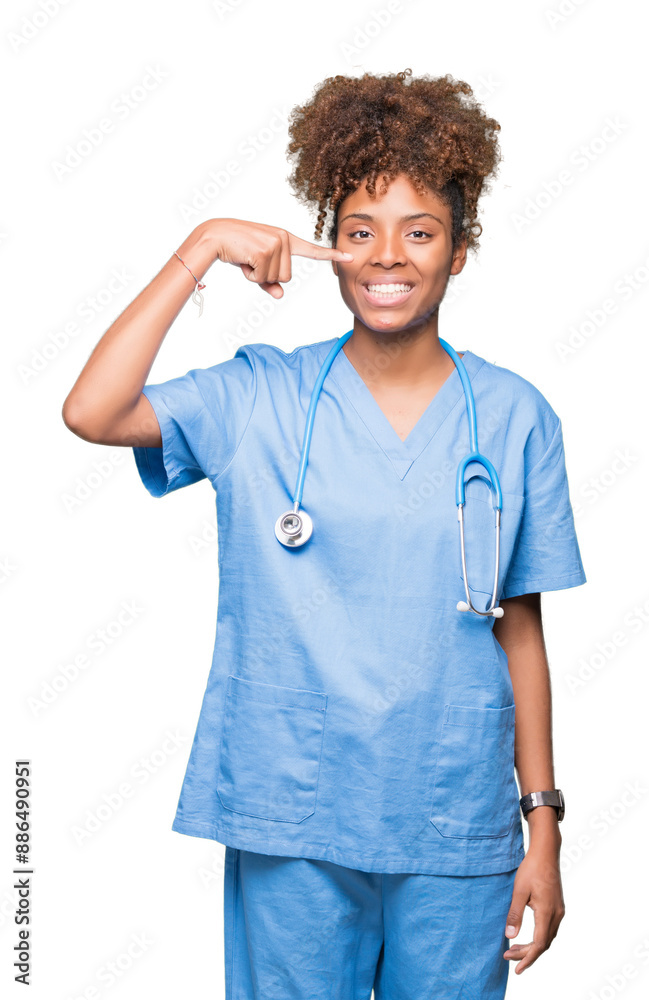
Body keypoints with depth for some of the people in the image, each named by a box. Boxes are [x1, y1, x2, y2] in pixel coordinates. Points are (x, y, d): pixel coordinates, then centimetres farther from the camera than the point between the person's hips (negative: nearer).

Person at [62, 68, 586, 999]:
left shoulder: (517, 417, 0)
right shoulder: (260, 398, -3)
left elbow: (521, 630, 3)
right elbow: (91, 413, -18)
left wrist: (544, 827, 3)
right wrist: (201, 249, -16)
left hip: (457, 834, 1)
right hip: (290, 828, -1)